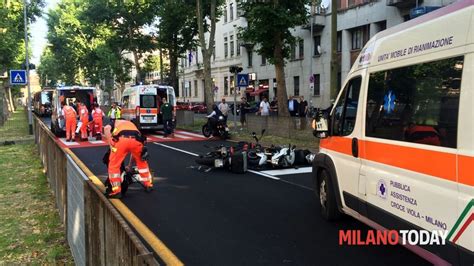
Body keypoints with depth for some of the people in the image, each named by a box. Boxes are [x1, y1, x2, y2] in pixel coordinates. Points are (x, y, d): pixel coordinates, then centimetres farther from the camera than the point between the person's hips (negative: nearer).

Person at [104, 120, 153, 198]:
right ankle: (148, 184, 35)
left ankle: (116, 191, 9)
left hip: (122, 140, -4)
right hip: (136, 140, 4)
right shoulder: (132, 124, 44)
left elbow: (106, 128, 6)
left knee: (114, 165, 12)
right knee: (142, 162, 29)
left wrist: (112, 146, 10)